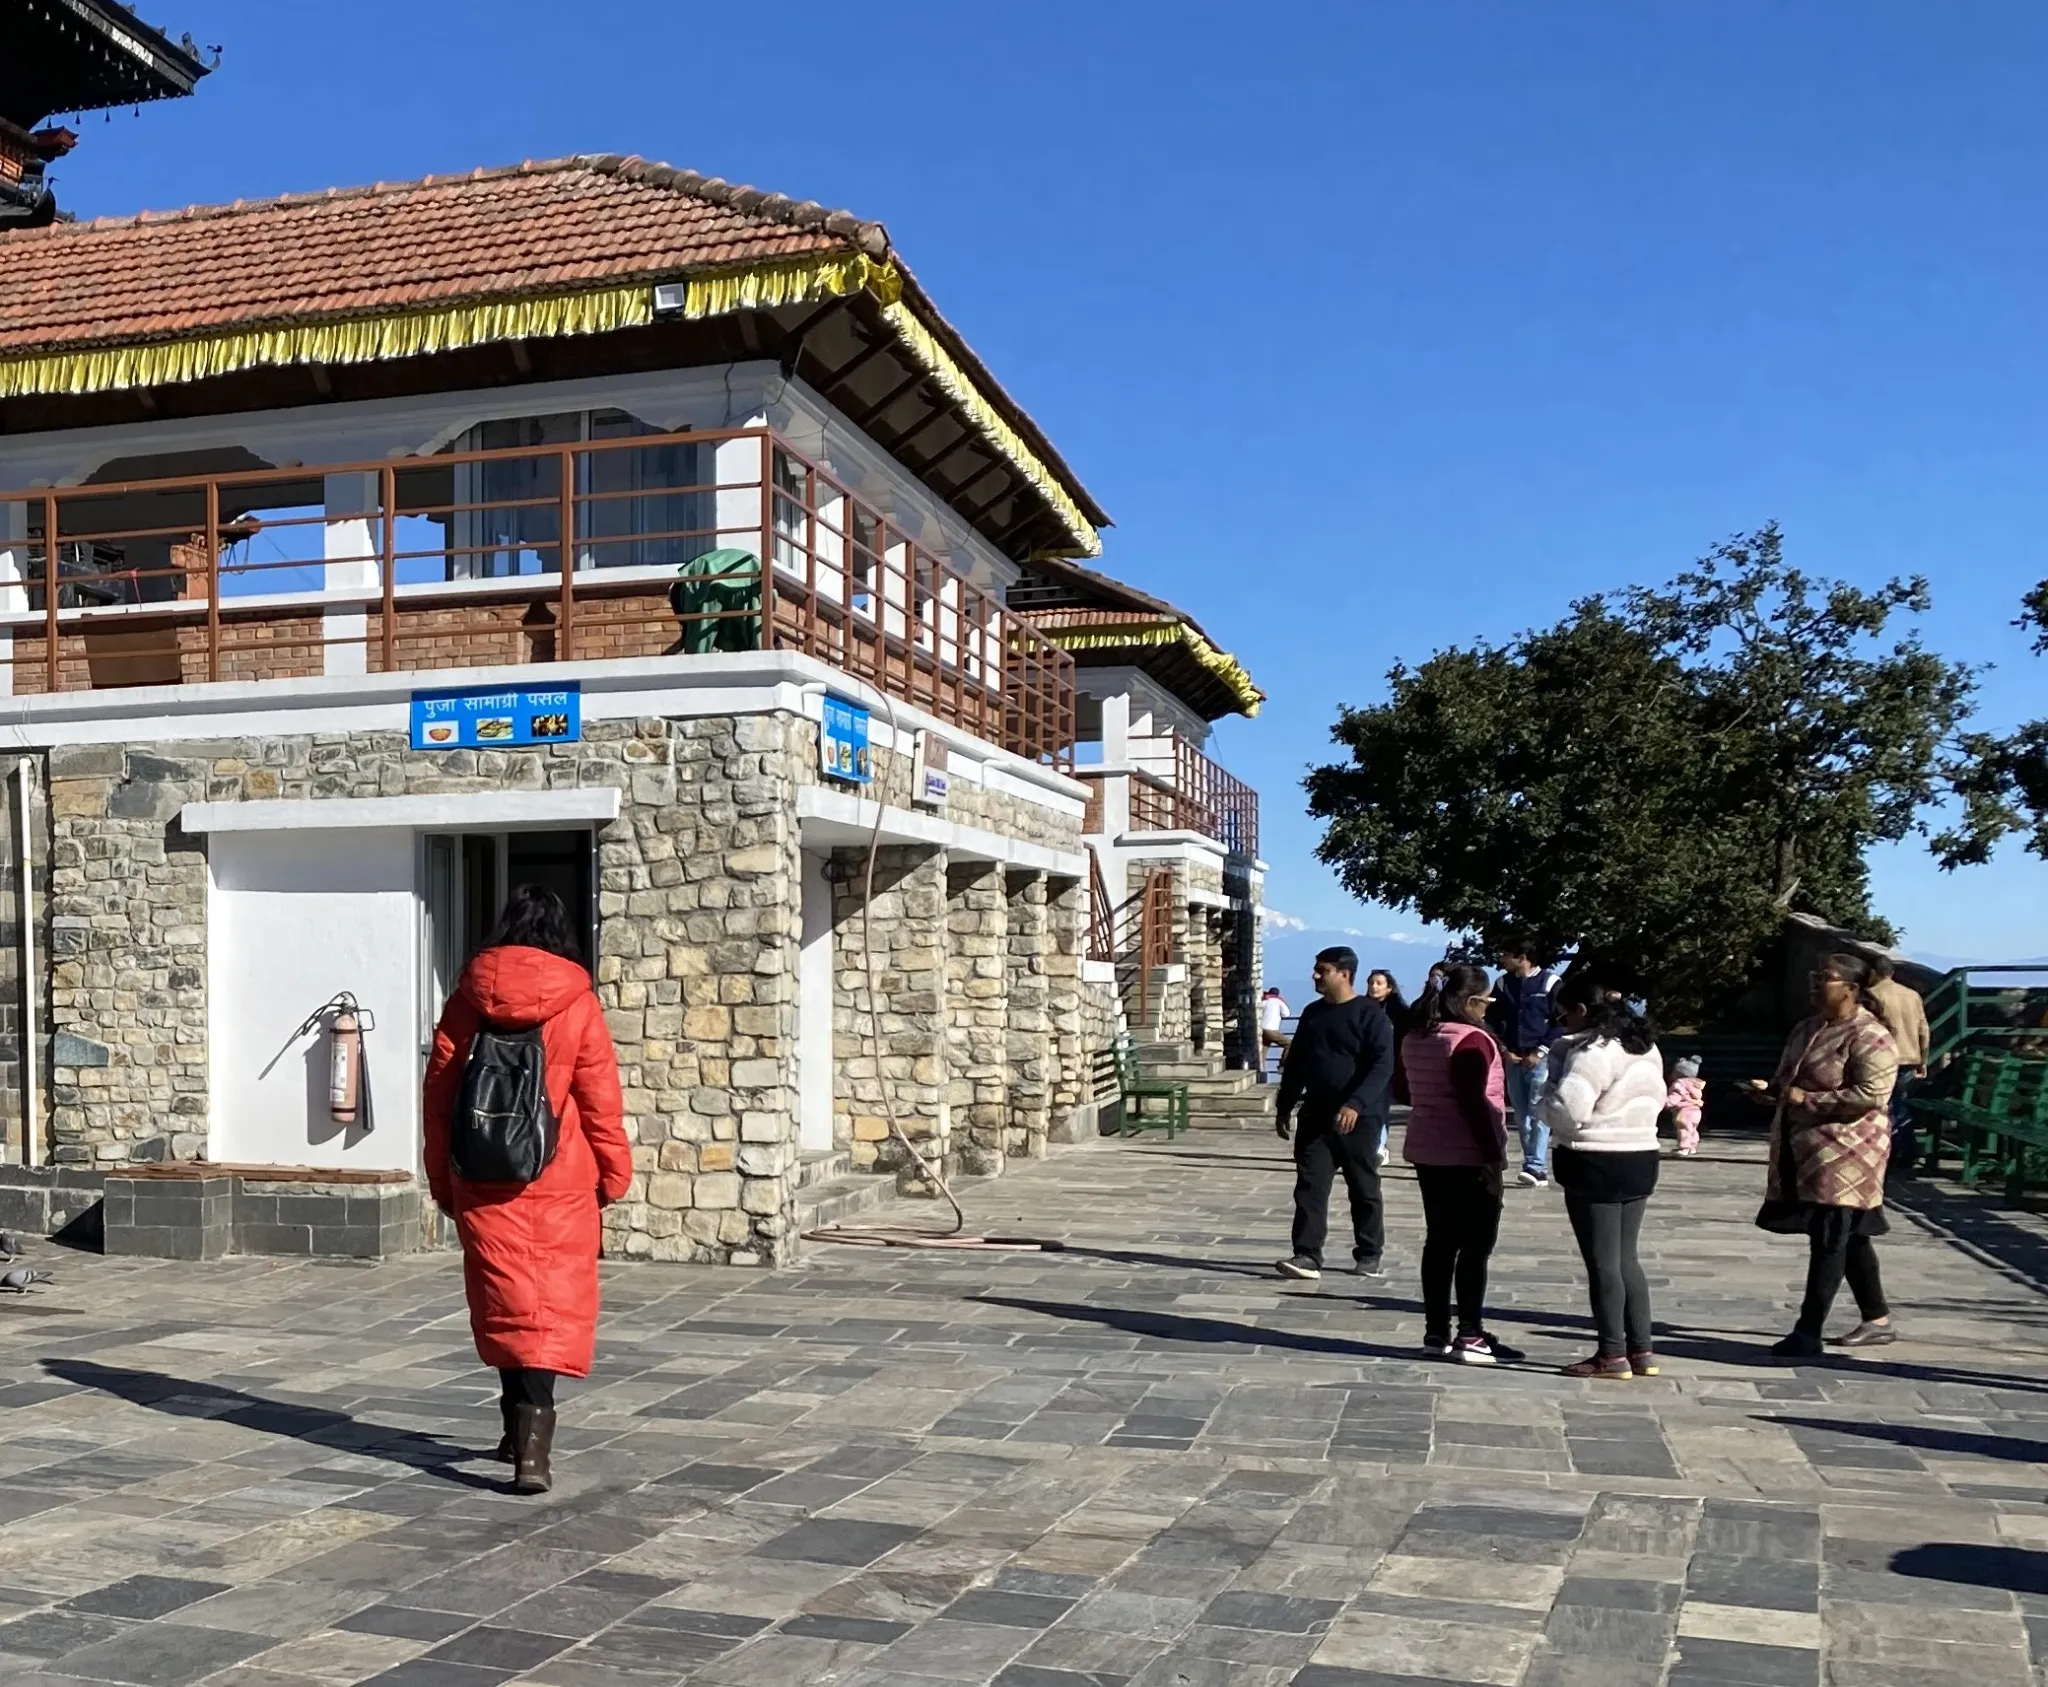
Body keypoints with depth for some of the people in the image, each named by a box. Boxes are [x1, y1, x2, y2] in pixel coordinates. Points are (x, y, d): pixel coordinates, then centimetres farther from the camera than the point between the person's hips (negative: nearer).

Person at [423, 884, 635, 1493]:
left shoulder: (468, 999, 2)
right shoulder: (578, 1004, -6)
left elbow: (439, 1092, 6)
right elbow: (600, 1100, -3)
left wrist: (441, 1178, 14)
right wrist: (614, 1172, 9)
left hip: (482, 1181, 2)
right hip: (560, 1183, -2)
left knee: (505, 1304, 12)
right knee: (553, 1306, 1)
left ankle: (522, 1427, 23)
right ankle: (532, 1442, -10)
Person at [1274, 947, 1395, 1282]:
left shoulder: (1369, 1014, -9)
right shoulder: (1312, 1013, 12)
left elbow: (1383, 1065, -18)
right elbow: (1295, 1064, 19)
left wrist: (1356, 1104, -28)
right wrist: (1284, 1108, 18)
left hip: (1358, 1119, -5)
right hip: (1316, 1116, 5)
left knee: (1364, 1189, 8)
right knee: (1310, 1187, -4)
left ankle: (1369, 1256, 21)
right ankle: (1307, 1256, -5)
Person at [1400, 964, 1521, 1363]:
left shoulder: (1415, 1038, 10)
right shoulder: (1469, 1039, -17)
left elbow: (1405, 1090, 18)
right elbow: (1474, 1102, -22)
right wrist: (1493, 1152, -19)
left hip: (1426, 1151, 8)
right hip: (1467, 1155, -8)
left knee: (1439, 1241, 12)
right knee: (1476, 1244, -2)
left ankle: (1436, 1332, 14)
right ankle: (1470, 1337, -2)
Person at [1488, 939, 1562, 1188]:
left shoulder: (1550, 982, -4)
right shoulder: (1504, 983, 9)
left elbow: (1560, 1022, -6)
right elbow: (1493, 1019, 13)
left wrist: (1540, 1052, -11)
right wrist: (1504, 1050, 0)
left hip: (1540, 1059, -5)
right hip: (1512, 1059, 5)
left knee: (1538, 1114, -11)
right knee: (1521, 1117, 5)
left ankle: (1536, 1167, -15)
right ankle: (1539, 1172, 11)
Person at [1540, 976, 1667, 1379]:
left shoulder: (1592, 1051, -19)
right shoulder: (1645, 1046, 12)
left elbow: (1568, 1108, -25)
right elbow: (1656, 1099, 20)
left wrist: (1547, 1096, -5)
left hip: (1597, 1163, -9)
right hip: (1642, 1158, 9)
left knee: (1602, 1261, -1)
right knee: (1625, 1257, 15)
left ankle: (1612, 1355, 4)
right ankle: (1642, 1350, 18)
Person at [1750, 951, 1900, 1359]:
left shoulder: (1869, 1037, -15)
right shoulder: (1808, 1029, 13)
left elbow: (1870, 1096, -23)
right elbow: (1795, 1079, 25)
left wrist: (1807, 1099, -22)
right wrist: (1772, 1089, 3)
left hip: (1845, 1154, -9)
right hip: (1804, 1150, 9)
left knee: (1830, 1242, -5)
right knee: (1851, 1238, 17)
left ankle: (1808, 1334, -2)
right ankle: (1878, 1320, 28)